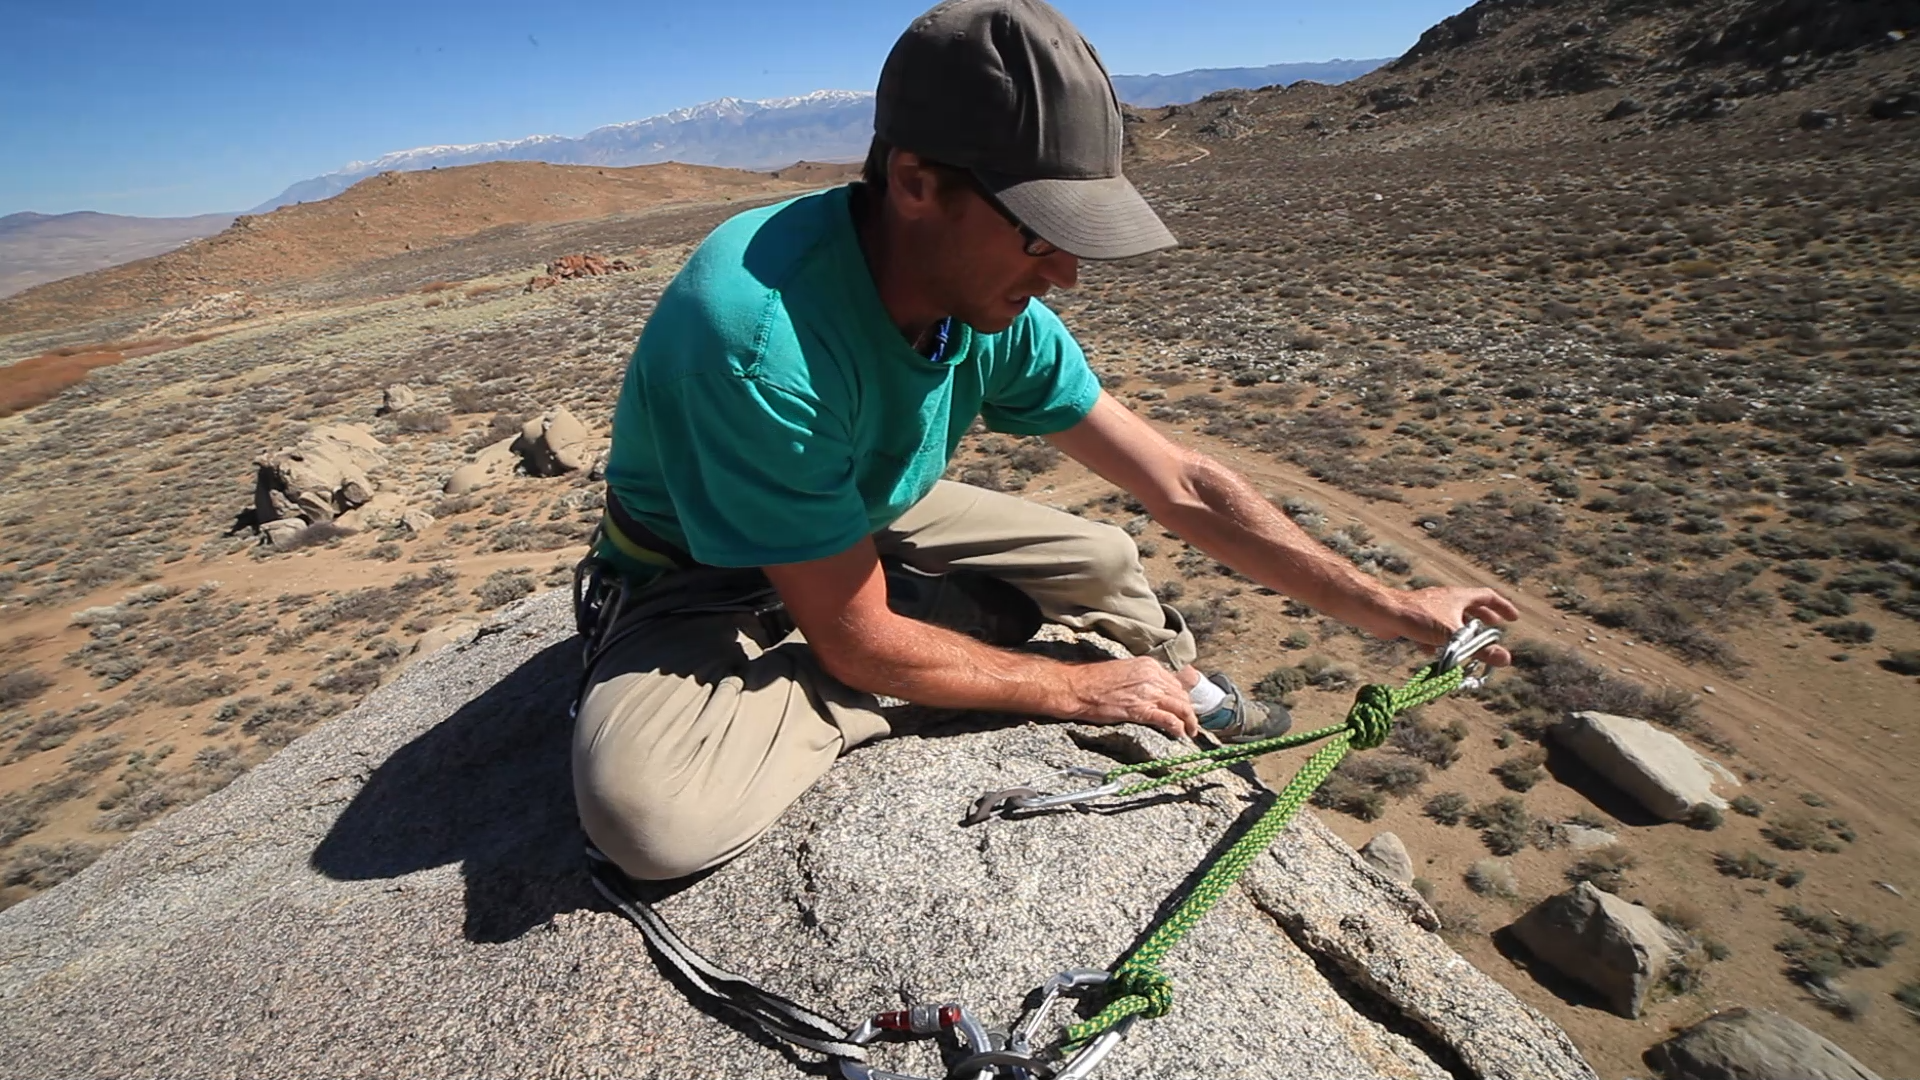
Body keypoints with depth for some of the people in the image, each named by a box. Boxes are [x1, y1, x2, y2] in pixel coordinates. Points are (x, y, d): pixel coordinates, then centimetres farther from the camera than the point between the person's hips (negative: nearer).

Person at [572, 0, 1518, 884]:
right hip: (702, 582, -4)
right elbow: (860, 646, -29)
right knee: (646, 812, -33)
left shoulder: (996, 311, -17)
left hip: (865, 528, 5)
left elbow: (1181, 485, -8)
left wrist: (1387, 609, -3)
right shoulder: (760, 338, -38)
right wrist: (1079, 691, -17)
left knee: (1102, 561, -1)